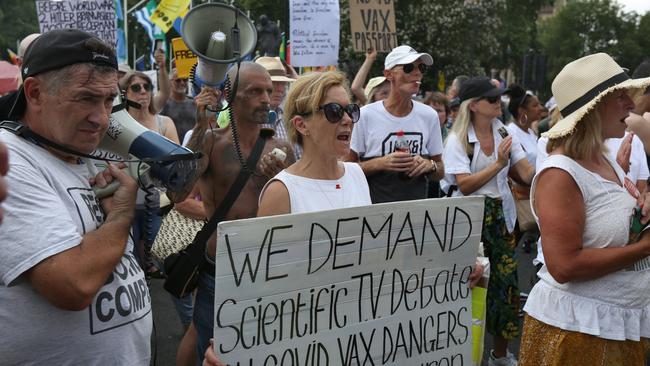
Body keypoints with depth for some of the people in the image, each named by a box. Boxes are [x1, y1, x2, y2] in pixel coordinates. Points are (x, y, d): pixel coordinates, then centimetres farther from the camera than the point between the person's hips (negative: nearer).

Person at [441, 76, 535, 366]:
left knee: (506, 280, 7)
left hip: (501, 215, 5)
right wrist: (498, 164, -24)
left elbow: (528, 174, -1)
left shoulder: (504, 133, 6)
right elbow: (465, 185, -17)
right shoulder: (457, 139, -8)